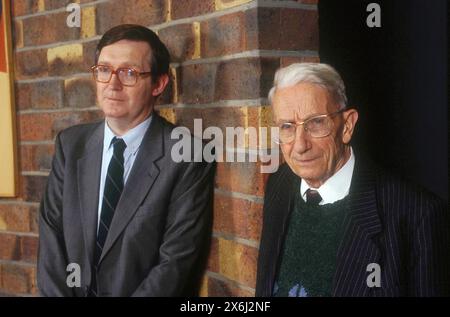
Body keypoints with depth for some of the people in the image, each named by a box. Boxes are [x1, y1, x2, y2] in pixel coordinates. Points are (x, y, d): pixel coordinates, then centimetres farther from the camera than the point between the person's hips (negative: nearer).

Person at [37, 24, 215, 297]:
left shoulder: (188, 158, -10)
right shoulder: (70, 145, 5)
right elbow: (51, 235, 2)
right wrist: (57, 293, -10)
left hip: (143, 291, -2)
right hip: (73, 289, 3)